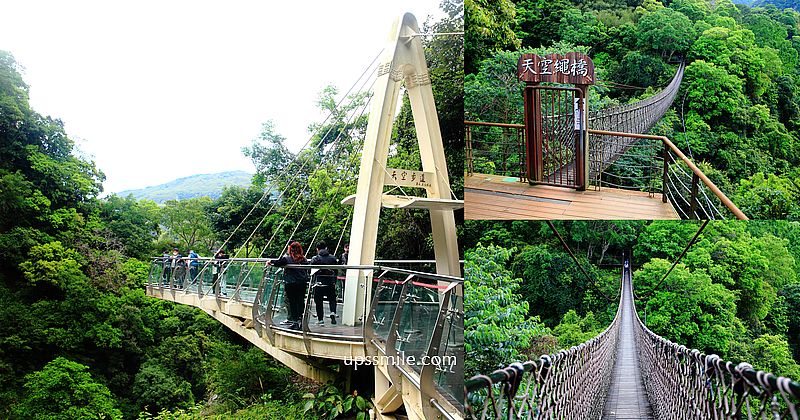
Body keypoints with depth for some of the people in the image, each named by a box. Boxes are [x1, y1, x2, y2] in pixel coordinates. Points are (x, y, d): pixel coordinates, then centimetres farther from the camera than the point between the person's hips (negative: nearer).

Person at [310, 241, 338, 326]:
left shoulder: (315, 259, -4)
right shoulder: (333, 258, 5)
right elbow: (336, 272, 8)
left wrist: (312, 282, 11)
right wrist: (334, 282, 16)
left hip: (319, 283, -2)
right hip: (331, 283, 2)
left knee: (319, 301, 7)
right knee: (332, 299, 16)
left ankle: (320, 319, 9)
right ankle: (333, 312, -8)